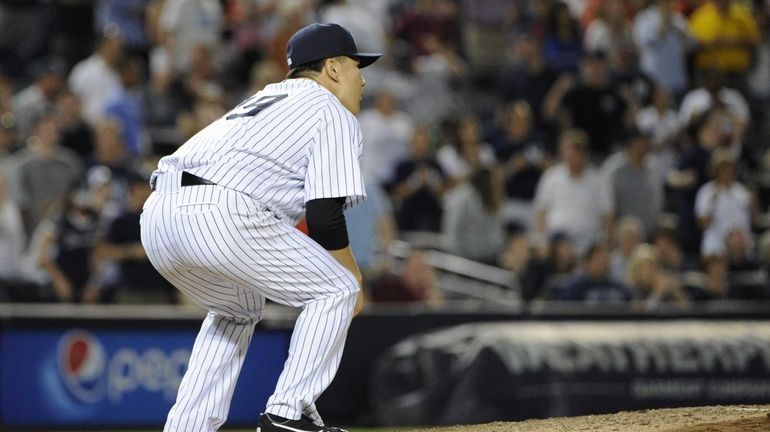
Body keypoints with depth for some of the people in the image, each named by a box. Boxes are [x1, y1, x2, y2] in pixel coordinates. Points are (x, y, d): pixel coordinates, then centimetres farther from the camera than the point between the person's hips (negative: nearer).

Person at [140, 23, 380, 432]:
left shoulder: (263, 101, 35)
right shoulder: (334, 115, 10)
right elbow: (324, 215, -2)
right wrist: (353, 275, 13)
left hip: (157, 216, 8)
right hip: (223, 214, -8)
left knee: (237, 307, 32)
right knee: (337, 290, 7)